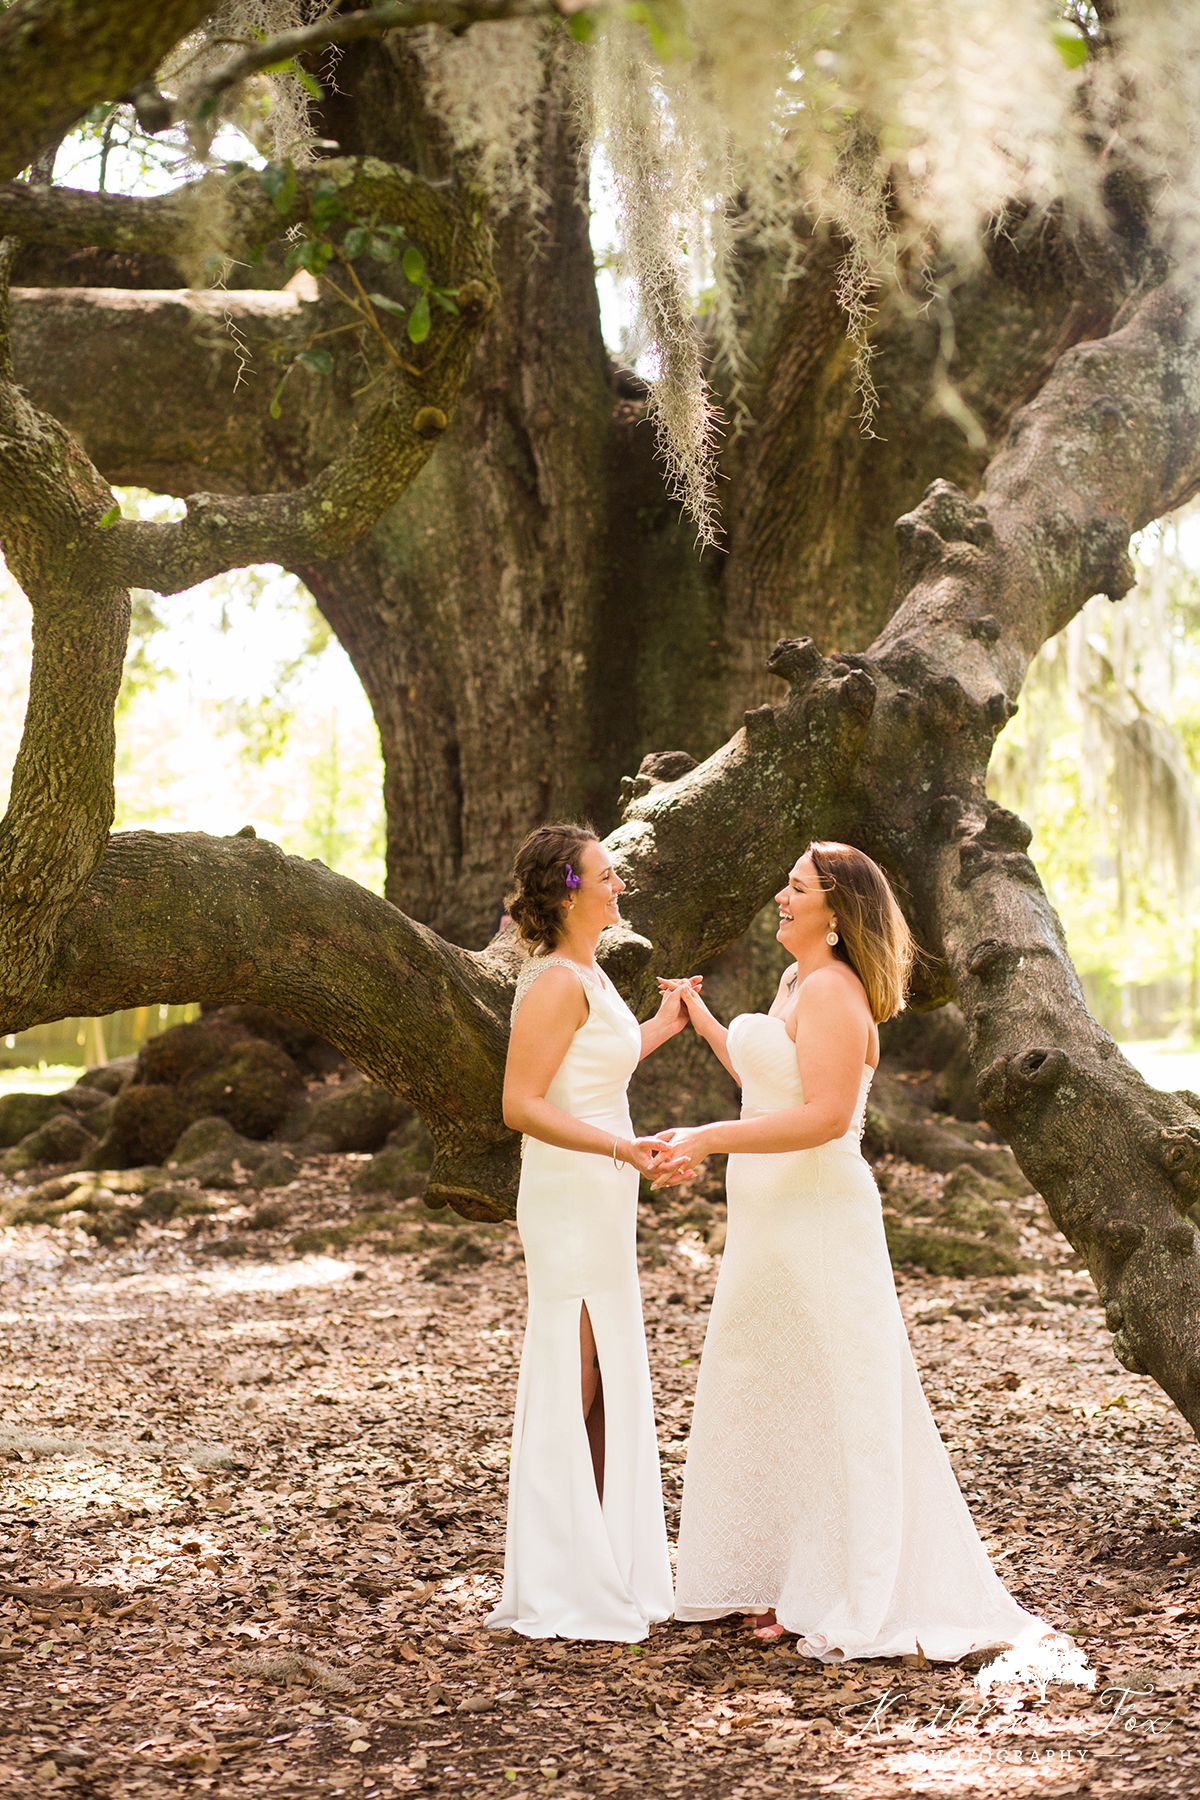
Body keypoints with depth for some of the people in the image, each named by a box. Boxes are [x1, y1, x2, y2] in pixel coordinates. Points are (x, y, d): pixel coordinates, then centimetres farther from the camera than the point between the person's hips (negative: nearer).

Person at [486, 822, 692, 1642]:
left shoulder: (584, 976, 13)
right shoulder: (557, 981, -17)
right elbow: (522, 1105, -22)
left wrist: (660, 1028, 30)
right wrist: (624, 1149, -30)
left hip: (599, 1203, 10)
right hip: (570, 1199, -10)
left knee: (607, 1388, 15)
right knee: (571, 1386, -4)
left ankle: (606, 1567, 24)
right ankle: (562, 1586, 4)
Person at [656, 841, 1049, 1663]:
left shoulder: (836, 992, -17)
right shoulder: (796, 981, 14)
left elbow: (824, 1116, -26)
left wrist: (707, 1138, -26)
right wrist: (706, 1024, 31)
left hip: (820, 1224, -10)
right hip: (772, 1225, 10)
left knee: (844, 1412, -4)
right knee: (772, 1403, 15)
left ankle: (879, 1603, 4)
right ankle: (797, 1580, 25)